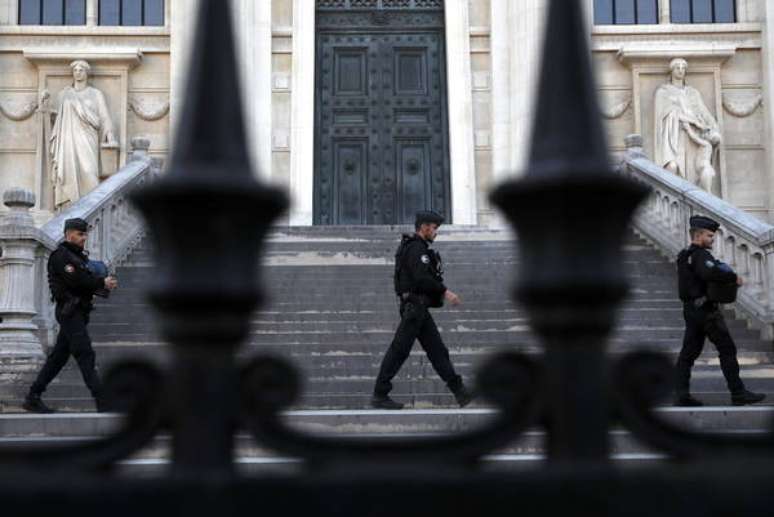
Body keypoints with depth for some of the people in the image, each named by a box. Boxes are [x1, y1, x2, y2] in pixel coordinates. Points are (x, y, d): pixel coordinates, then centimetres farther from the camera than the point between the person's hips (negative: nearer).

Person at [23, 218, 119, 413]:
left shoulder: (78, 256, 21)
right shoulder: (60, 256, -10)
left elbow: (86, 279, 16)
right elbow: (76, 281, -21)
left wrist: (105, 283, -2)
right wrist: (102, 282, -15)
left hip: (77, 312, 10)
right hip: (69, 311, -10)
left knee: (58, 356, 11)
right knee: (85, 355, -11)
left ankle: (33, 398, 16)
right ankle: (103, 402, -13)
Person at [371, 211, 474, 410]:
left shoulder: (415, 247, 20)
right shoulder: (416, 248, -13)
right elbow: (421, 277, -24)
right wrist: (445, 292, -20)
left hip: (418, 308, 11)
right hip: (414, 306, -11)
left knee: (437, 349, 8)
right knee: (399, 350, -6)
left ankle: (458, 390, 8)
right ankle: (380, 395, -2)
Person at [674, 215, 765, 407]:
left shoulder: (684, 256, 16)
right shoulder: (700, 255, -15)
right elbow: (710, 272, -34)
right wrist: (733, 277, -21)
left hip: (690, 309, 10)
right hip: (706, 310, -9)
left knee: (689, 351, 8)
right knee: (727, 350, -3)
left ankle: (681, 394, 6)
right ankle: (738, 393, 0)